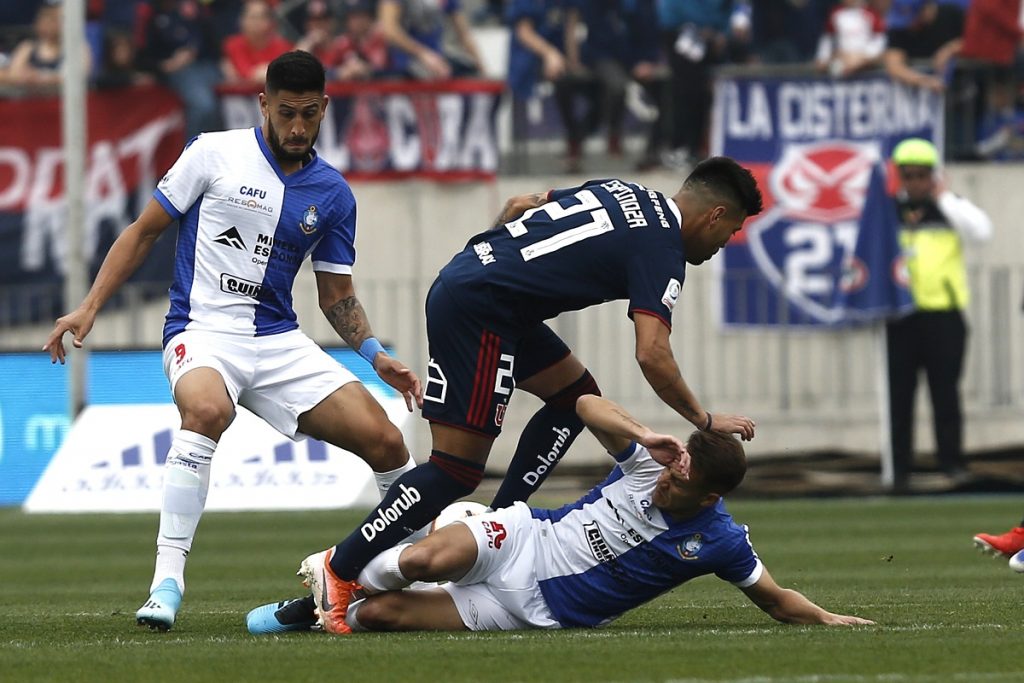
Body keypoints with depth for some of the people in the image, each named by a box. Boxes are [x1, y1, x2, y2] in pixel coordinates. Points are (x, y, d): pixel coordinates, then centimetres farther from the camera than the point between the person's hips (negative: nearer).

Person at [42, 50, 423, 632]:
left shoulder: (333, 195, 8)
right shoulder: (215, 154, -2)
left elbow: (337, 294, 17)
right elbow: (145, 231, 5)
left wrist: (375, 354, 0)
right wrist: (89, 309, -1)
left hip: (280, 341, 4)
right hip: (202, 331, -4)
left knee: (386, 442, -9)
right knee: (207, 409, -39)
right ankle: (168, 579, -37)